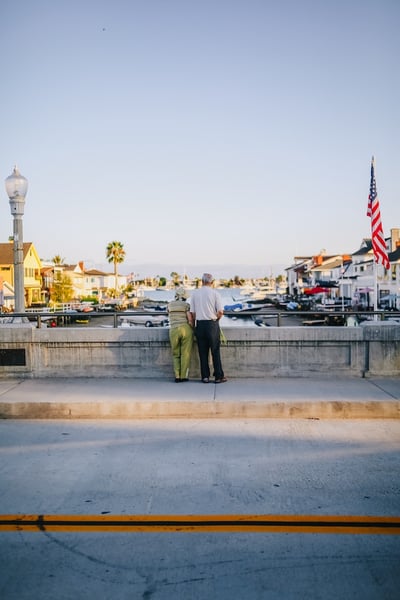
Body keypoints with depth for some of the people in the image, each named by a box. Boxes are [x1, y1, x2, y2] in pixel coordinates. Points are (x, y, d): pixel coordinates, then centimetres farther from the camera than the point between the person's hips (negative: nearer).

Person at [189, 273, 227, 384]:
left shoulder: (195, 293, 4)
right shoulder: (214, 293, -5)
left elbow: (192, 313, 5)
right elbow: (220, 312, -8)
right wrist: (216, 319, 10)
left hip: (199, 324, 3)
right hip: (212, 324, -3)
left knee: (203, 352, 7)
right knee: (215, 351, 3)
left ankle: (205, 376, 10)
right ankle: (219, 376, 5)